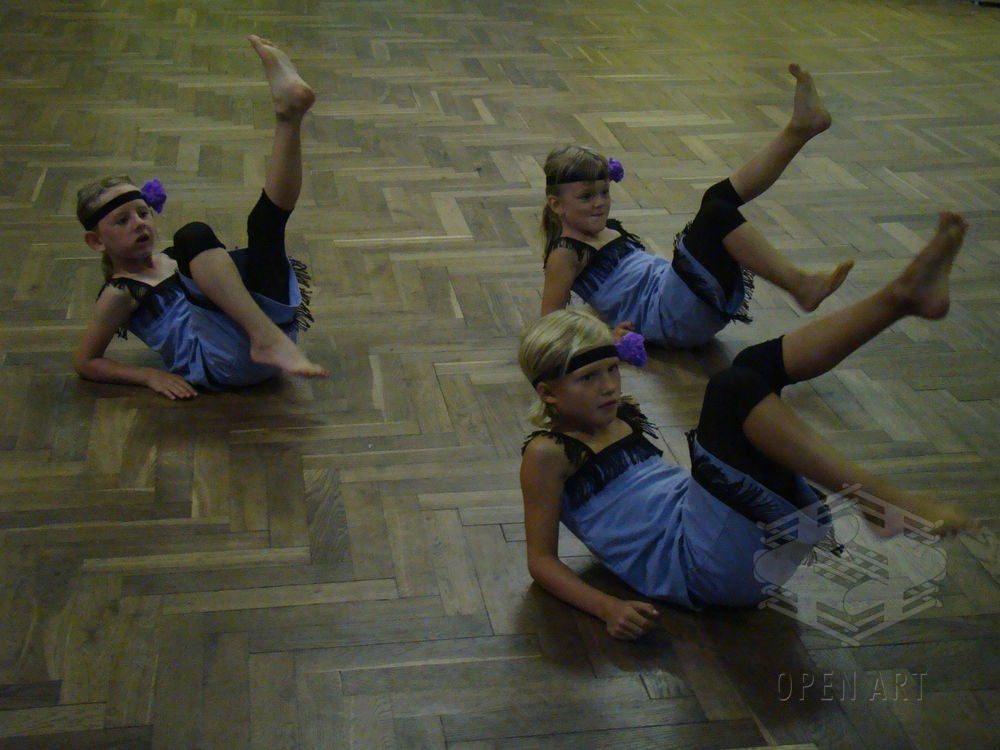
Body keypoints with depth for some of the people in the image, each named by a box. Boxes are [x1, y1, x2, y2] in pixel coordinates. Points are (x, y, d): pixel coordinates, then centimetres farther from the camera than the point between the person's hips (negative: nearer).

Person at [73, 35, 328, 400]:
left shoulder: (174, 259, 28)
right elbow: (85, 361, 12)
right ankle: (268, 340, -43)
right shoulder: (119, 294, 11)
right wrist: (149, 375, -2)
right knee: (194, 235, -26)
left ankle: (288, 116, -27)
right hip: (226, 362, -6)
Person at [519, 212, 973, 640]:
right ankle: (886, 506, -34)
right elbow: (541, 559, -2)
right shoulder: (548, 454, 2)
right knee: (734, 388, -27)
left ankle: (903, 296, -17)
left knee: (756, 364, 0)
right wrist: (609, 607, -17)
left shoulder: (620, 419, 25)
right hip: (705, 567, -9)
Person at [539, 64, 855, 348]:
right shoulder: (565, 254, -1)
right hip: (672, 318, -9)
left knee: (721, 196, -2)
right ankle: (800, 285, -31)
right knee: (719, 213, -28)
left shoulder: (607, 230, 26)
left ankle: (800, 128, -10)